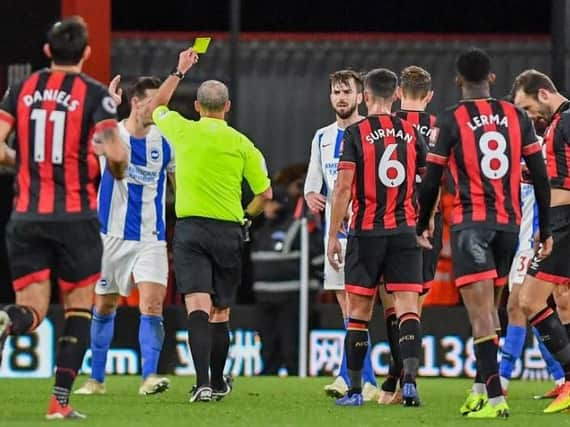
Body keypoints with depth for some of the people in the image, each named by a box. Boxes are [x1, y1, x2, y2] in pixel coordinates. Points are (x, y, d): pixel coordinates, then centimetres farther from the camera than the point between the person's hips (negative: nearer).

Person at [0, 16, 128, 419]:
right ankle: (60, 401, 4)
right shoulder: (95, 94, -4)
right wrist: (118, 171, 9)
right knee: (79, 307, 12)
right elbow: (115, 153, -14)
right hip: (76, 216, -3)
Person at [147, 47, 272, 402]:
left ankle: (203, 383, -27)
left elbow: (155, 106, 22)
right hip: (229, 232, 1)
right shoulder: (242, 144, 1)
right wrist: (246, 216, 23)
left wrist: (179, 71, 29)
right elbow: (265, 193, 5)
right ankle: (219, 382, 26)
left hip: (190, 229, -1)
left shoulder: (183, 131, 0)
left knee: (198, 307, -12)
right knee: (221, 313, 13)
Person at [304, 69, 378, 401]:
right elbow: (313, 181, 15)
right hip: (334, 231, 7)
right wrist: (312, 196, -6)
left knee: (354, 306, -15)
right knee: (348, 308, 6)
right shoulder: (322, 138, 15)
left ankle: (348, 377, -16)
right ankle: (367, 382, 10)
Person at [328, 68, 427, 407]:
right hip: (405, 232, 2)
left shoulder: (356, 134, -4)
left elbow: (344, 187, -7)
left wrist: (333, 235, -2)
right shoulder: (412, 133, 5)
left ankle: (355, 389, 9)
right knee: (408, 309, -3)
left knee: (359, 313, 6)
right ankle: (410, 379, -19)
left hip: (366, 233, -2)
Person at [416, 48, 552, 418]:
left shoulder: (451, 121, -4)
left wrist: (422, 226, 13)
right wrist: (545, 229, 14)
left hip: (471, 223, -4)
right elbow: (540, 176, 6)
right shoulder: (517, 117, 6)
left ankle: (495, 398, -19)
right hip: (509, 223, 4)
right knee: (490, 309, 19)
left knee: (481, 311, -10)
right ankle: (482, 388, 19)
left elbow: (431, 182, -2)